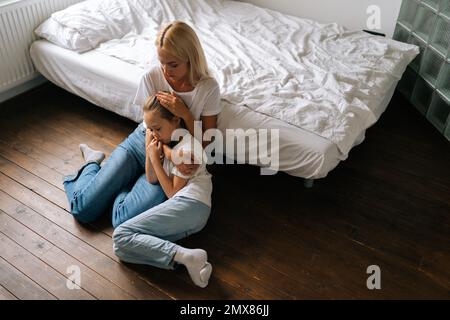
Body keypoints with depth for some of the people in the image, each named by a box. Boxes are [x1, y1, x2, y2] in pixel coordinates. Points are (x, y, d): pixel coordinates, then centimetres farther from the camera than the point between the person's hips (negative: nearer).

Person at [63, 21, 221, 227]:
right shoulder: (152, 77, -14)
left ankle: (124, 183, 12)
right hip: (142, 142, 1)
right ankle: (92, 163, 25)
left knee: (123, 221, -20)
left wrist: (185, 114, -29)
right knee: (82, 209, -4)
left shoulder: (209, 88, -16)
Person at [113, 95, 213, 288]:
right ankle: (187, 257, -24)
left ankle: (186, 256, -28)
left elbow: (173, 192, -6)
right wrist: (149, 149, 8)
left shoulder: (186, 148, -7)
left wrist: (155, 159, -3)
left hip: (188, 205, -9)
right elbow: (152, 180, 20)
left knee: (121, 236, -14)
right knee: (122, 248, -4)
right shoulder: (167, 141, 20)